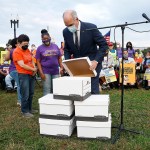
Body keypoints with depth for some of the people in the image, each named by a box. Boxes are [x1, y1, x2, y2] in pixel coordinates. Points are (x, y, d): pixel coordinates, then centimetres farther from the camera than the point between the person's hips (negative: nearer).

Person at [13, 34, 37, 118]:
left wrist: (34, 68, -1)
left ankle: (29, 109, 28)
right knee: (25, 95, -3)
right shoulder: (17, 52, -13)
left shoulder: (27, 50, 12)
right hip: (23, 75, -8)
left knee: (31, 94, 14)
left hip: (31, 74, 8)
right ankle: (25, 111, 10)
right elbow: (22, 65, -19)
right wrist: (33, 69, -10)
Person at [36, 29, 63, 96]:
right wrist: (41, 73, -11)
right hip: (46, 72, -3)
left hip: (55, 71, 3)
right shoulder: (40, 48, -1)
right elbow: (38, 61, -3)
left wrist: (61, 67, 2)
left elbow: (59, 58, 12)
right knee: (47, 90, -1)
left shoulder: (55, 46, 8)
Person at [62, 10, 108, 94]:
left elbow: (104, 45, -11)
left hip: (92, 63, -3)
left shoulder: (91, 28, -15)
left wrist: (96, 61, -22)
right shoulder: (66, 32, -3)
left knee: (92, 90, -7)